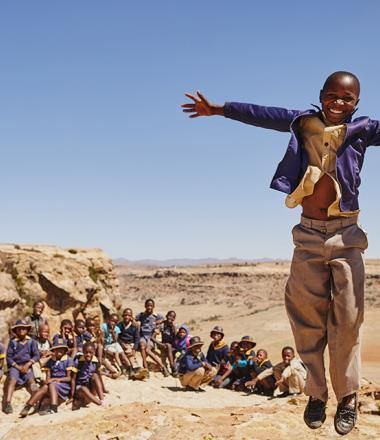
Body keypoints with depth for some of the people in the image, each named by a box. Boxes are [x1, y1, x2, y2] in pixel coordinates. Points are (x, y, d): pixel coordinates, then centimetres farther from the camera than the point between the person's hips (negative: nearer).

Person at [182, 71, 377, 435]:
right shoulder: (304, 122, 6)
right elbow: (264, 115, 11)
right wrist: (218, 109, 16)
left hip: (346, 236, -2)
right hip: (309, 235, 2)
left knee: (346, 320, 0)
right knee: (308, 319, 4)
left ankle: (347, 399, 12)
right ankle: (316, 395, 16)